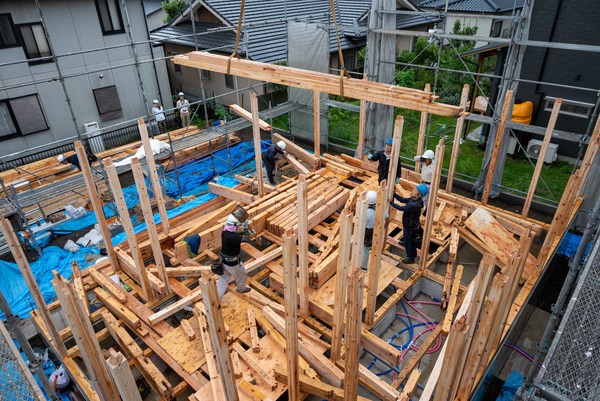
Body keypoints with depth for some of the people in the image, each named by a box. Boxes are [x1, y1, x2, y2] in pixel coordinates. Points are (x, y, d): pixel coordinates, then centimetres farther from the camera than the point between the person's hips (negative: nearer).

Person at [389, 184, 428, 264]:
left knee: (408, 242, 13)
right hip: (409, 225, 8)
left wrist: (391, 202, -28)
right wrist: (393, 193, -11)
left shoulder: (415, 205, -37)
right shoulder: (413, 199, -9)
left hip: (411, 227, -8)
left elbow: (401, 208, -36)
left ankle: (411, 258, 34)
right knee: (411, 241, 27)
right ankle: (412, 256, 49)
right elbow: (402, 200, -1)